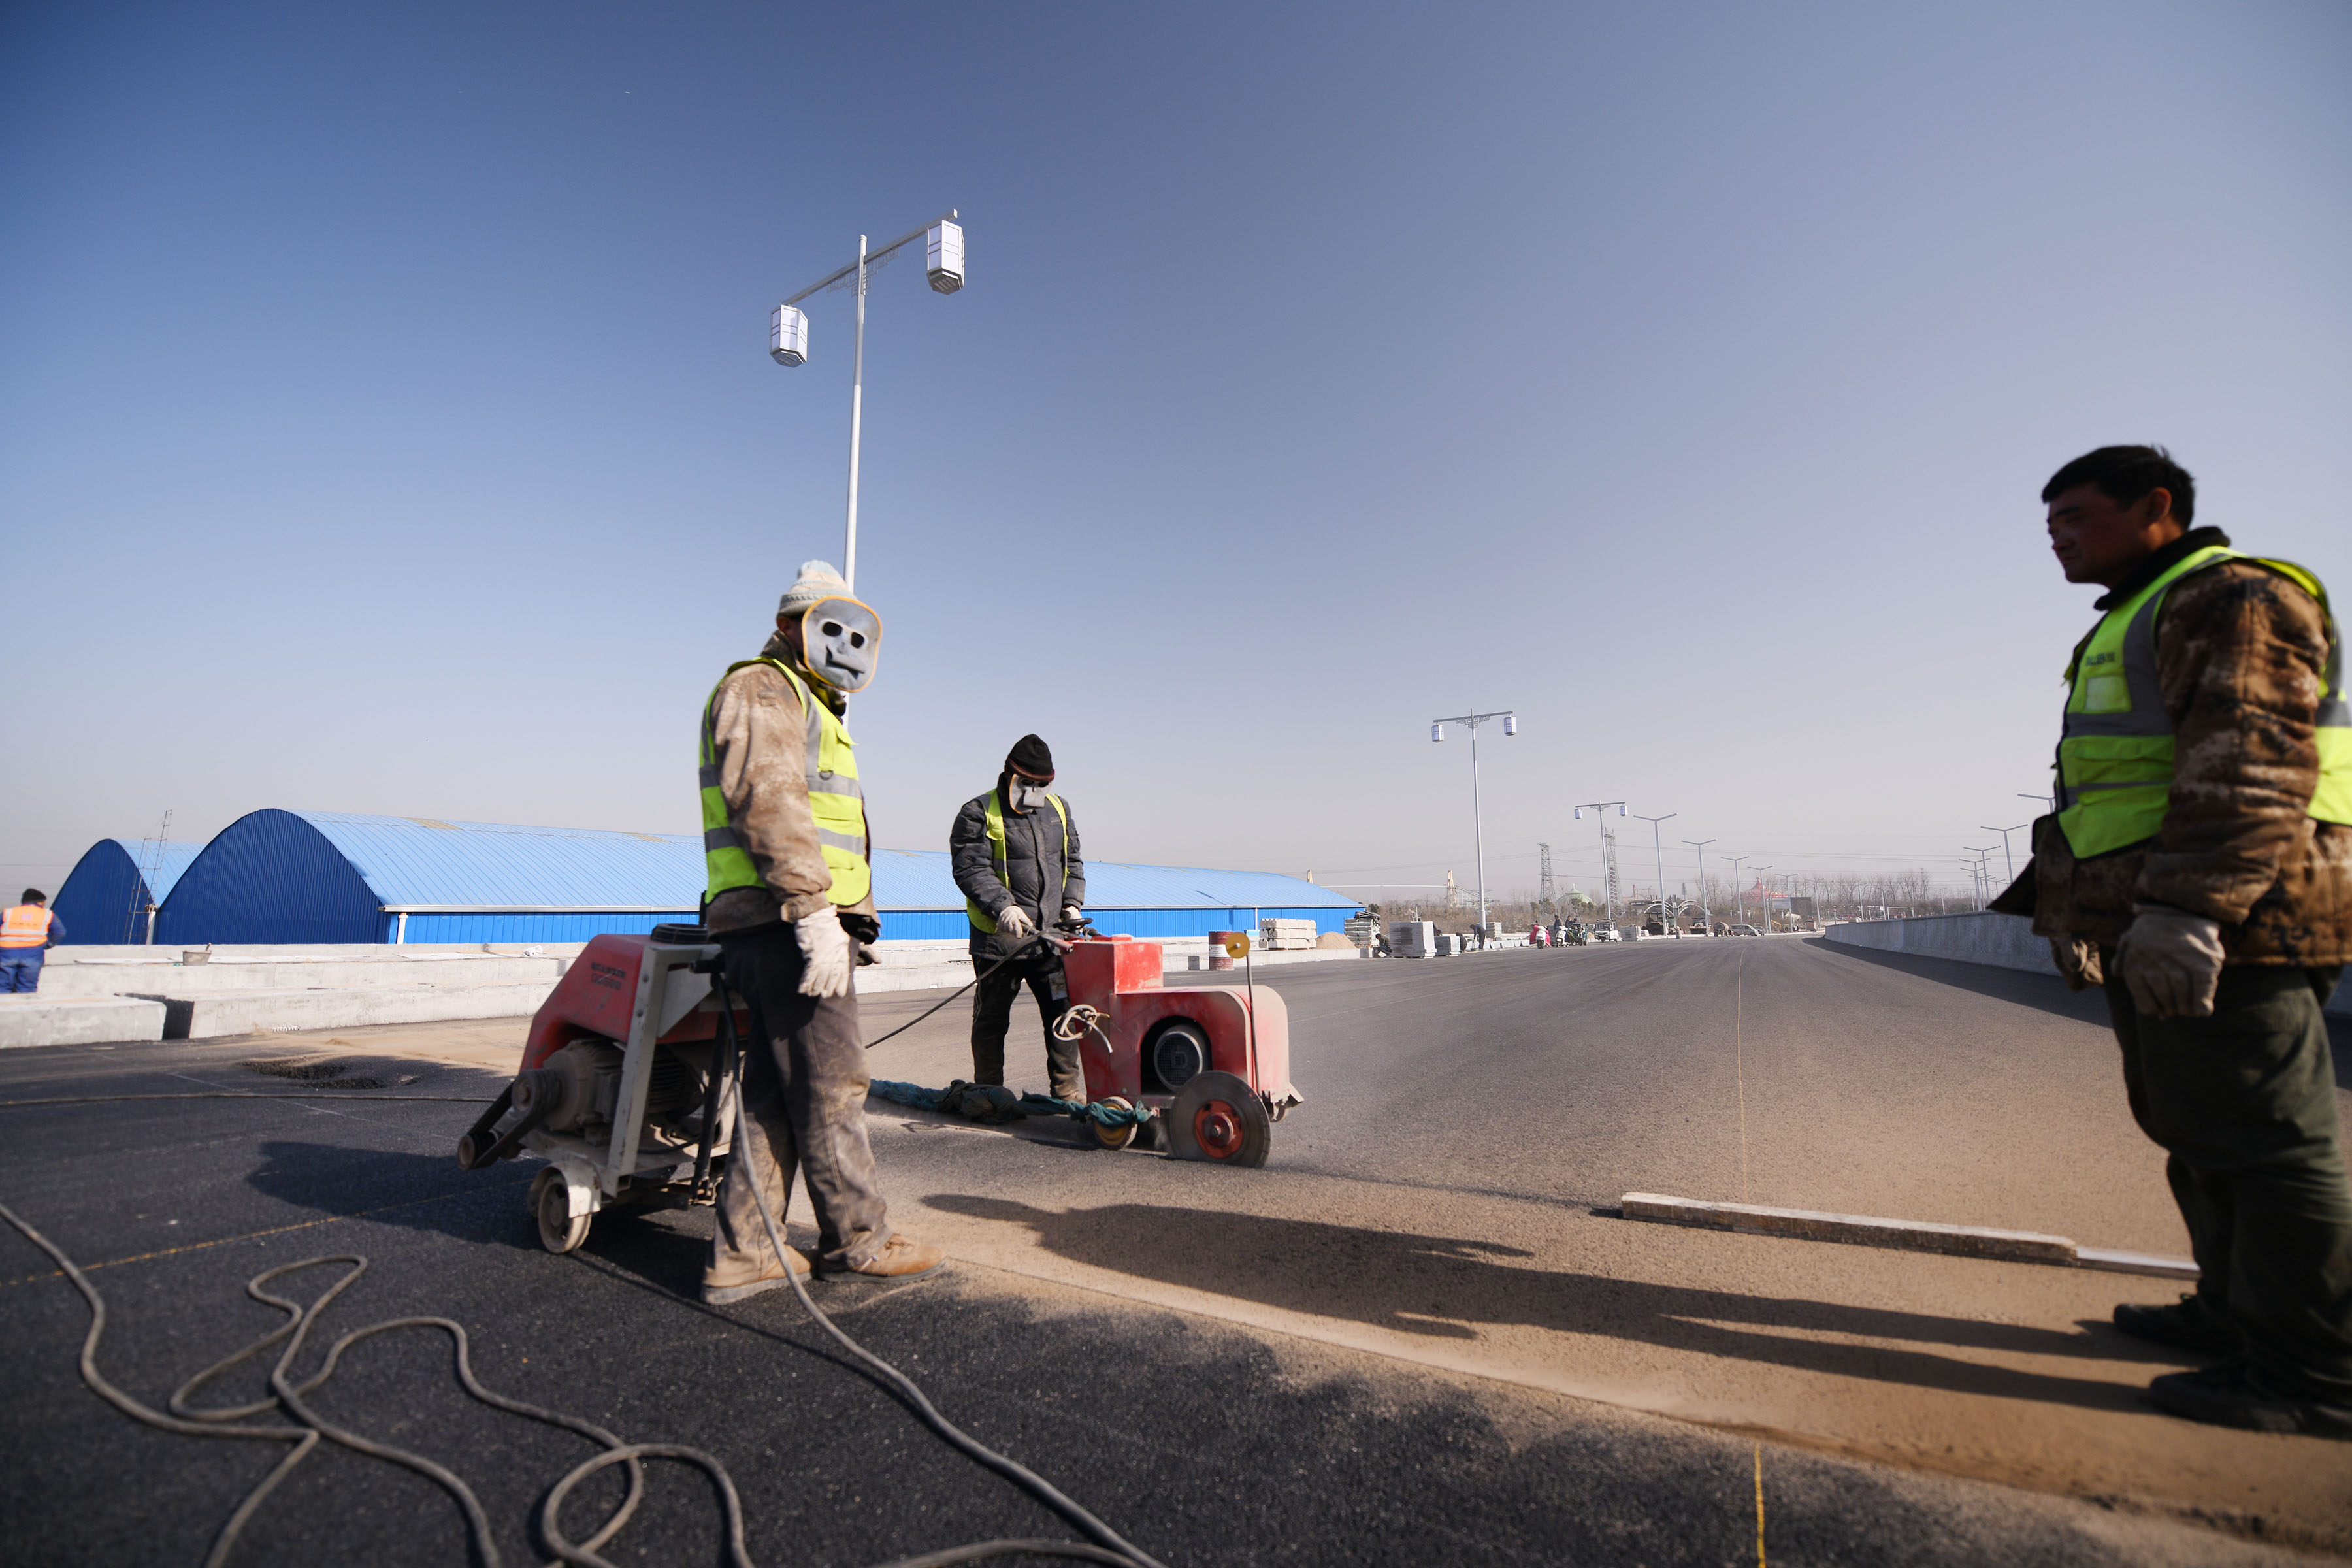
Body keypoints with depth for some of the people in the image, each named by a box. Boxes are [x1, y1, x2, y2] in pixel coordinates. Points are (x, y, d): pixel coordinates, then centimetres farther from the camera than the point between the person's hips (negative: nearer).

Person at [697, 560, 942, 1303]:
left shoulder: (811, 711, 28)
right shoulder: (762, 691, -5)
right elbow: (767, 801, -20)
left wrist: (836, 918, 28)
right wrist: (815, 909, -26)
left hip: (794, 929, 10)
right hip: (788, 926, -10)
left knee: (775, 1094, 11)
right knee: (830, 1085, -1)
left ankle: (742, 1255, 18)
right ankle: (858, 1240, 12)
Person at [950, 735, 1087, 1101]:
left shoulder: (1059, 809, 14)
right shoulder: (978, 813, -3)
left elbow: (1073, 862, 21)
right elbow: (970, 869, -12)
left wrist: (1072, 903, 6)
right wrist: (1003, 907, -25)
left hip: (1050, 935, 4)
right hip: (998, 937, -4)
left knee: (1063, 1010, 2)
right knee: (992, 1019, 7)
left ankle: (1067, 1090, 14)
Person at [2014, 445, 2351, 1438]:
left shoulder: (2231, 596, -8)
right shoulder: (2133, 628, 23)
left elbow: (2255, 766, -21)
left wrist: (2186, 909, -27)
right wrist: (2077, 914, 25)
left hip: (2225, 933, -10)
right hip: (2153, 933, 10)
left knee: (2262, 1141, -3)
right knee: (2198, 1133, 17)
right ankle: (2235, 1314, 29)